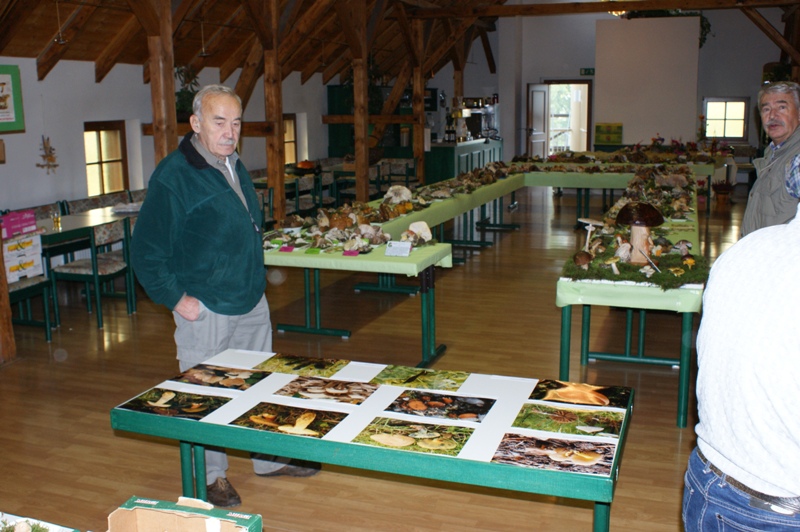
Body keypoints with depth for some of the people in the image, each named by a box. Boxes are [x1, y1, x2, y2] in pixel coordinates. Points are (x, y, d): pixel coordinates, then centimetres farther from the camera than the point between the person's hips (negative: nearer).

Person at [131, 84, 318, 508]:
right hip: (205, 312, -8)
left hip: (252, 303, 8)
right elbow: (145, 252, -14)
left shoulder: (235, 167, 9)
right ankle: (211, 475, 25)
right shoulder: (173, 176, -17)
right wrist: (176, 298, -16)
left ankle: (270, 458, 36)